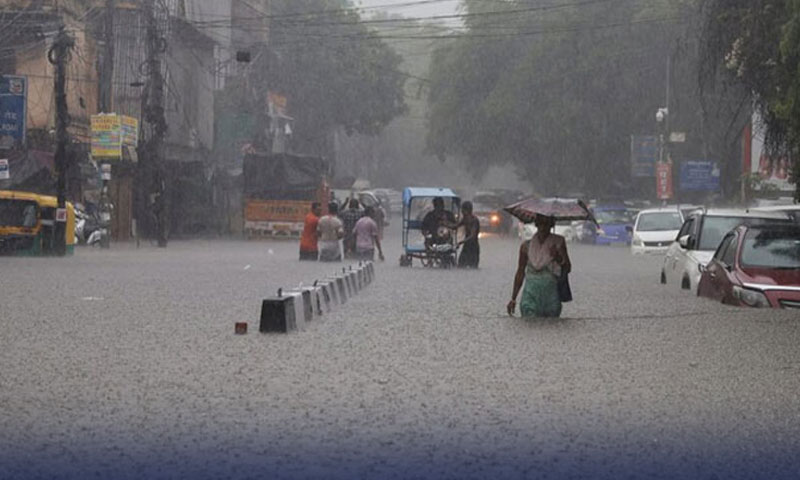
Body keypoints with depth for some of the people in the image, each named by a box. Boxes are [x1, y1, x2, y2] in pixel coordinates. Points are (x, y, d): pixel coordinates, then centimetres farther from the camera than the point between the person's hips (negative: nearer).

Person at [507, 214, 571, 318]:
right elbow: (520, 273, 12)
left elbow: (567, 269, 1)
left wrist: (558, 258, -21)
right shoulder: (526, 246, 5)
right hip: (531, 295, 0)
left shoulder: (558, 243, 3)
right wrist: (513, 299, 11)